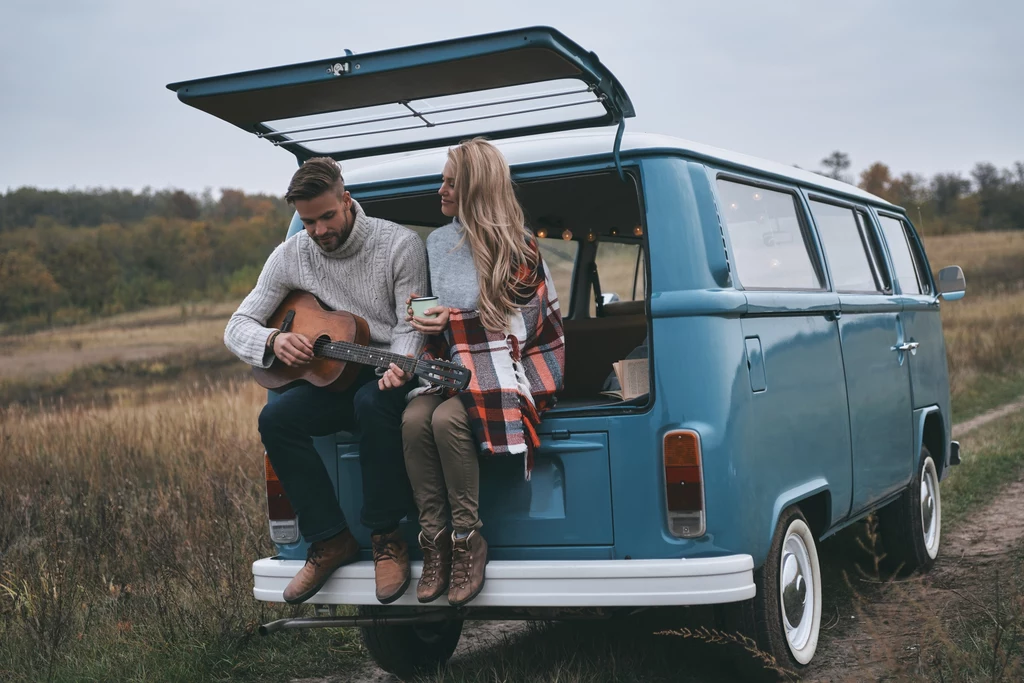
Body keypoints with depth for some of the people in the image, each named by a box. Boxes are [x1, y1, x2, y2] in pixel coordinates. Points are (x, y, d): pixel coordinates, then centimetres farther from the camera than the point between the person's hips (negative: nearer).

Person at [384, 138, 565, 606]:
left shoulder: (516, 247, -2)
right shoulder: (437, 243, 16)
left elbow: (524, 322, -5)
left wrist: (454, 321, -13)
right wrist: (424, 320, 3)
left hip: (507, 367, -5)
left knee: (448, 420, -35)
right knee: (414, 420, -29)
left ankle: (468, 542, -23)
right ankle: (434, 540, -23)